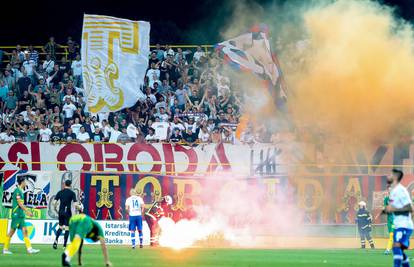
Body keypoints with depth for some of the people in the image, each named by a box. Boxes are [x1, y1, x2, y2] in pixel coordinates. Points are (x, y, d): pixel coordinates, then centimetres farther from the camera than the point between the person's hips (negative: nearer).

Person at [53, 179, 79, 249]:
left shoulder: (60, 192, 4)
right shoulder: (72, 193, -6)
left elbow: (54, 202, -1)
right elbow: (75, 204, -13)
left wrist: (55, 209, 16)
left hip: (61, 212, 3)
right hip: (68, 212, -3)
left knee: (60, 227, 17)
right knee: (67, 228, 4)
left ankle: (56, 241, -2)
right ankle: (64, 245, 2)